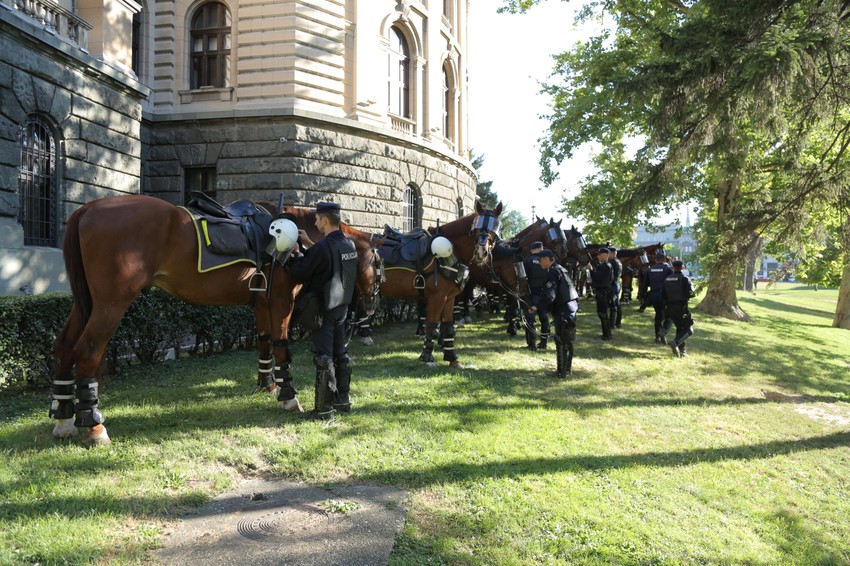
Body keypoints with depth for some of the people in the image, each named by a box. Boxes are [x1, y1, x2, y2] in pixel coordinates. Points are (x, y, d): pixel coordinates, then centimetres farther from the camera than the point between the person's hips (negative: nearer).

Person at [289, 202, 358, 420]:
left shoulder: (323, 247, -21)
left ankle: (324, 408, 2)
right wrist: (309, 245, 16)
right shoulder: (349, 245, 5)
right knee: (340, 354, 16)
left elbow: (300, 274, -14)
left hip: (323, 308, -8)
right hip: (342, 306, 8)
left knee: (324, 358, -3)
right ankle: (343, 399, 26)